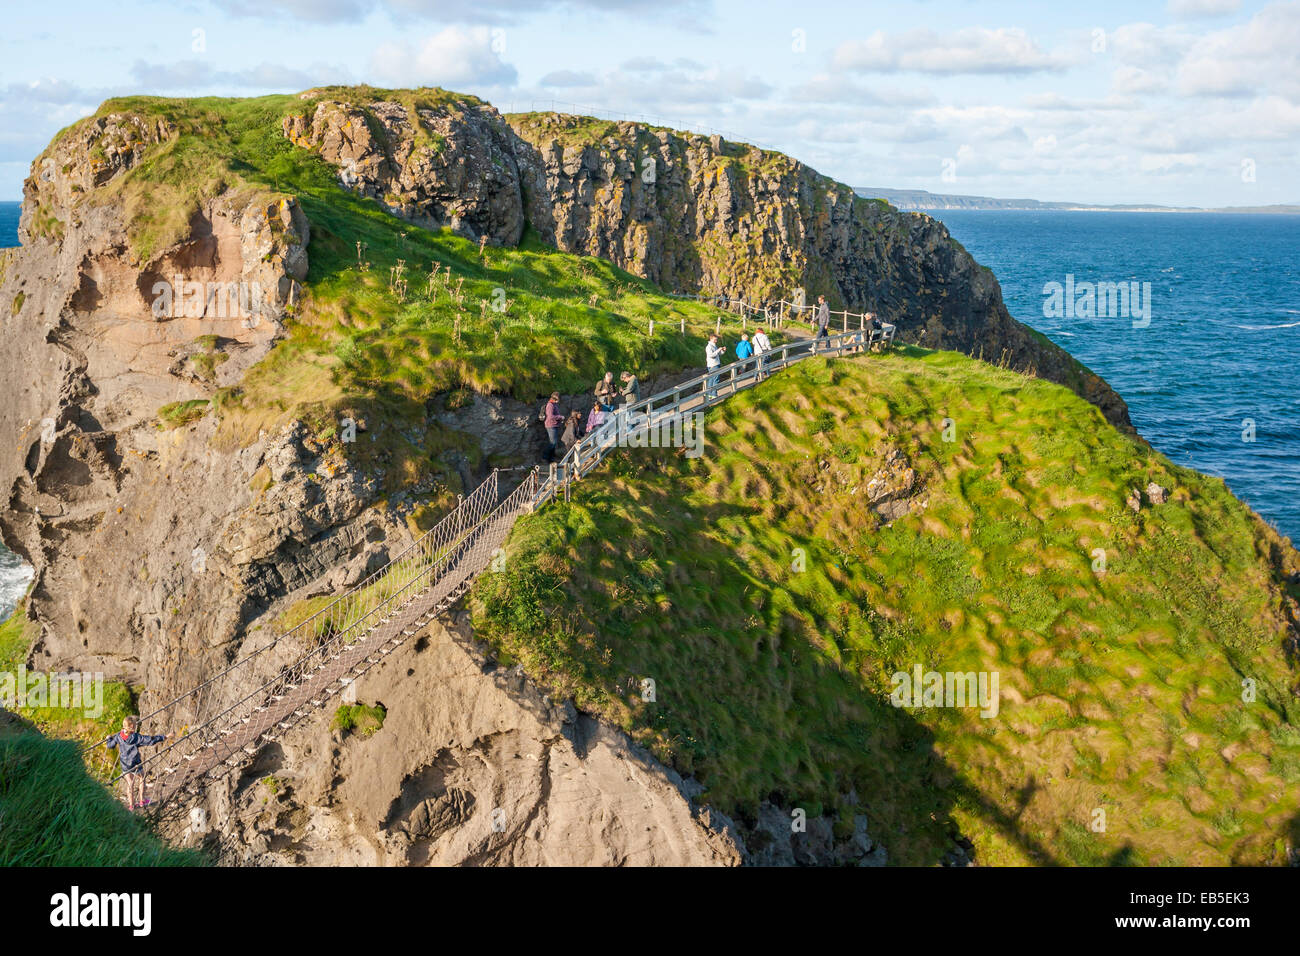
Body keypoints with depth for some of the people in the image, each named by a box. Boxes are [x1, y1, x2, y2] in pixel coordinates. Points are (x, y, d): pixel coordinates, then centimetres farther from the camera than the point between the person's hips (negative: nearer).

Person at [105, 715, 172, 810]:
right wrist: (164, 737, -11)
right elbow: (151, 740, -18)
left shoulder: (118, 737, -6)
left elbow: (110, 745, 7)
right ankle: (142, 800, 26)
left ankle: (131, 804, 21)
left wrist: (108, 739, 29)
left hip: (124, 765, 3)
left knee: (129, 784, 15)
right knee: (141, 778, 21)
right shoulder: (137, 737, -19)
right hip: (135, 764, -3)